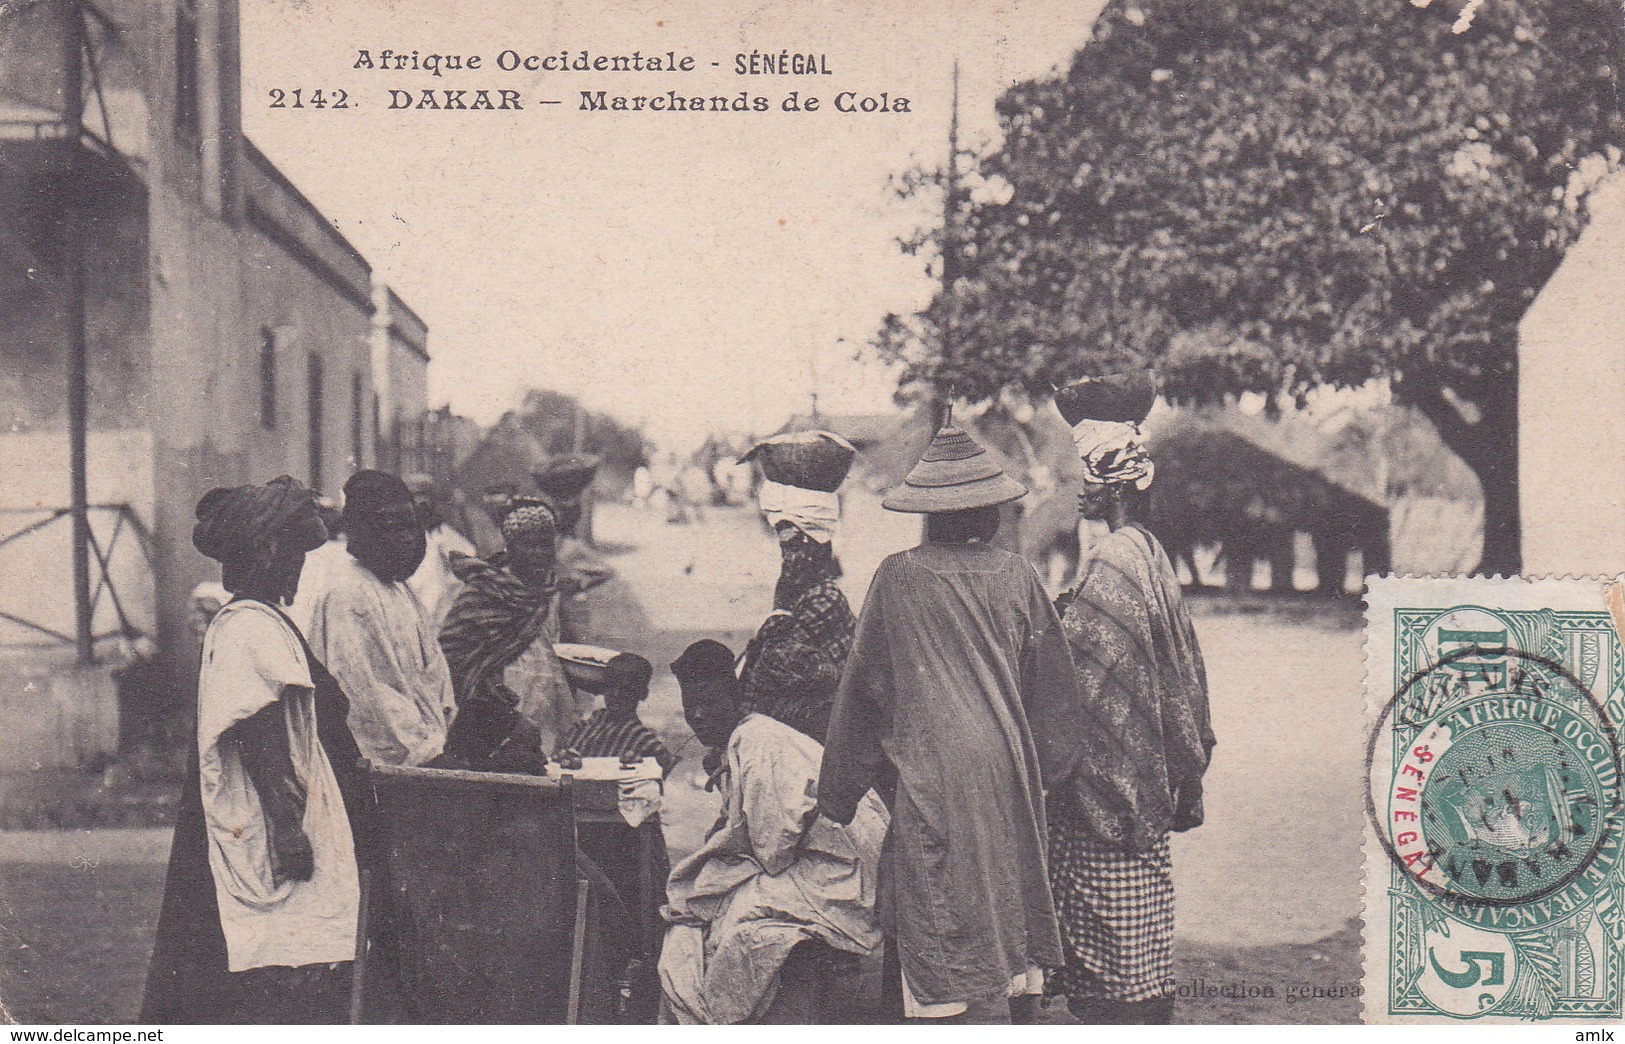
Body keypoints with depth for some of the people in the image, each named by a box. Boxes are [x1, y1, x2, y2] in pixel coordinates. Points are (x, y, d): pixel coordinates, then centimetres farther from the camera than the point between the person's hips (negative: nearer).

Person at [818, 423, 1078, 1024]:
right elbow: (1054, 687, 9)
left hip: (933, 781, -4)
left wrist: (838, 795, 9)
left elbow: (863, 690, 3)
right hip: (1010, 777, 4)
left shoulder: (897, 579, -3)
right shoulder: (1016, 577, 4)